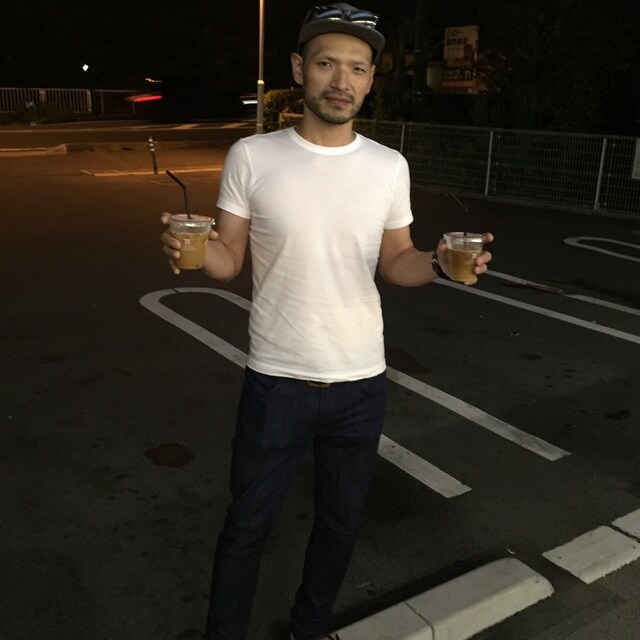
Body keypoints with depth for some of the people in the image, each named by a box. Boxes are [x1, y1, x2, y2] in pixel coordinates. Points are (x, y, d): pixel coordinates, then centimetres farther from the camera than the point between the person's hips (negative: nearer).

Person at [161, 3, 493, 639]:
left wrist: (439, 262, -14)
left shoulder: (389, 167, -1)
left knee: (340, 522, 19)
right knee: (247, 525, 12)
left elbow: (394, 262, 7)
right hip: (275, 382, -2)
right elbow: (228, 259, -2)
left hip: (361, 384, 3)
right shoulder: (251, 157, -7)